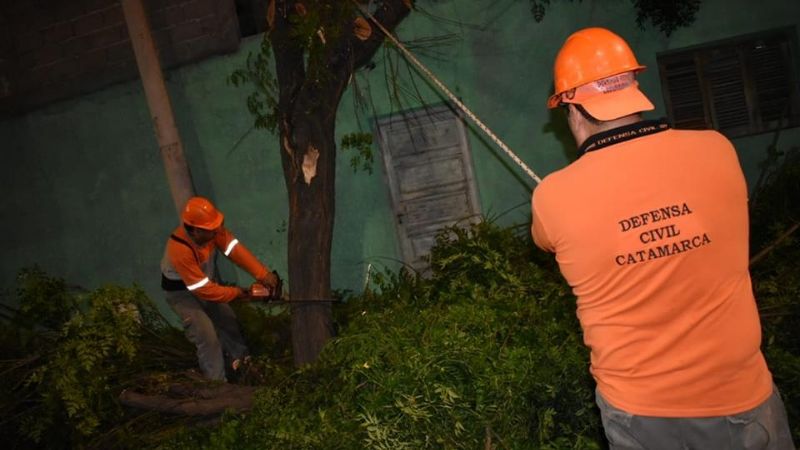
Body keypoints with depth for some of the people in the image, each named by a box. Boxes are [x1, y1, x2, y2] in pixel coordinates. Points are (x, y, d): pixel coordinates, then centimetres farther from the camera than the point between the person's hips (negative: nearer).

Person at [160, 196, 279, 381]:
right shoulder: (180, 250, -40)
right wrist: (236, 292, -26)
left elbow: (235, 249, -29)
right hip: (181, 292, -7)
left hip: (204, 282, 7)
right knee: (207, 336, -14)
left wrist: (262, 274, -39)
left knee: (228, 319, 14)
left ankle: (240, 359, 35)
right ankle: (218, 382, 0)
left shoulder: (212, 230, -22)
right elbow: (203, 289, -35)